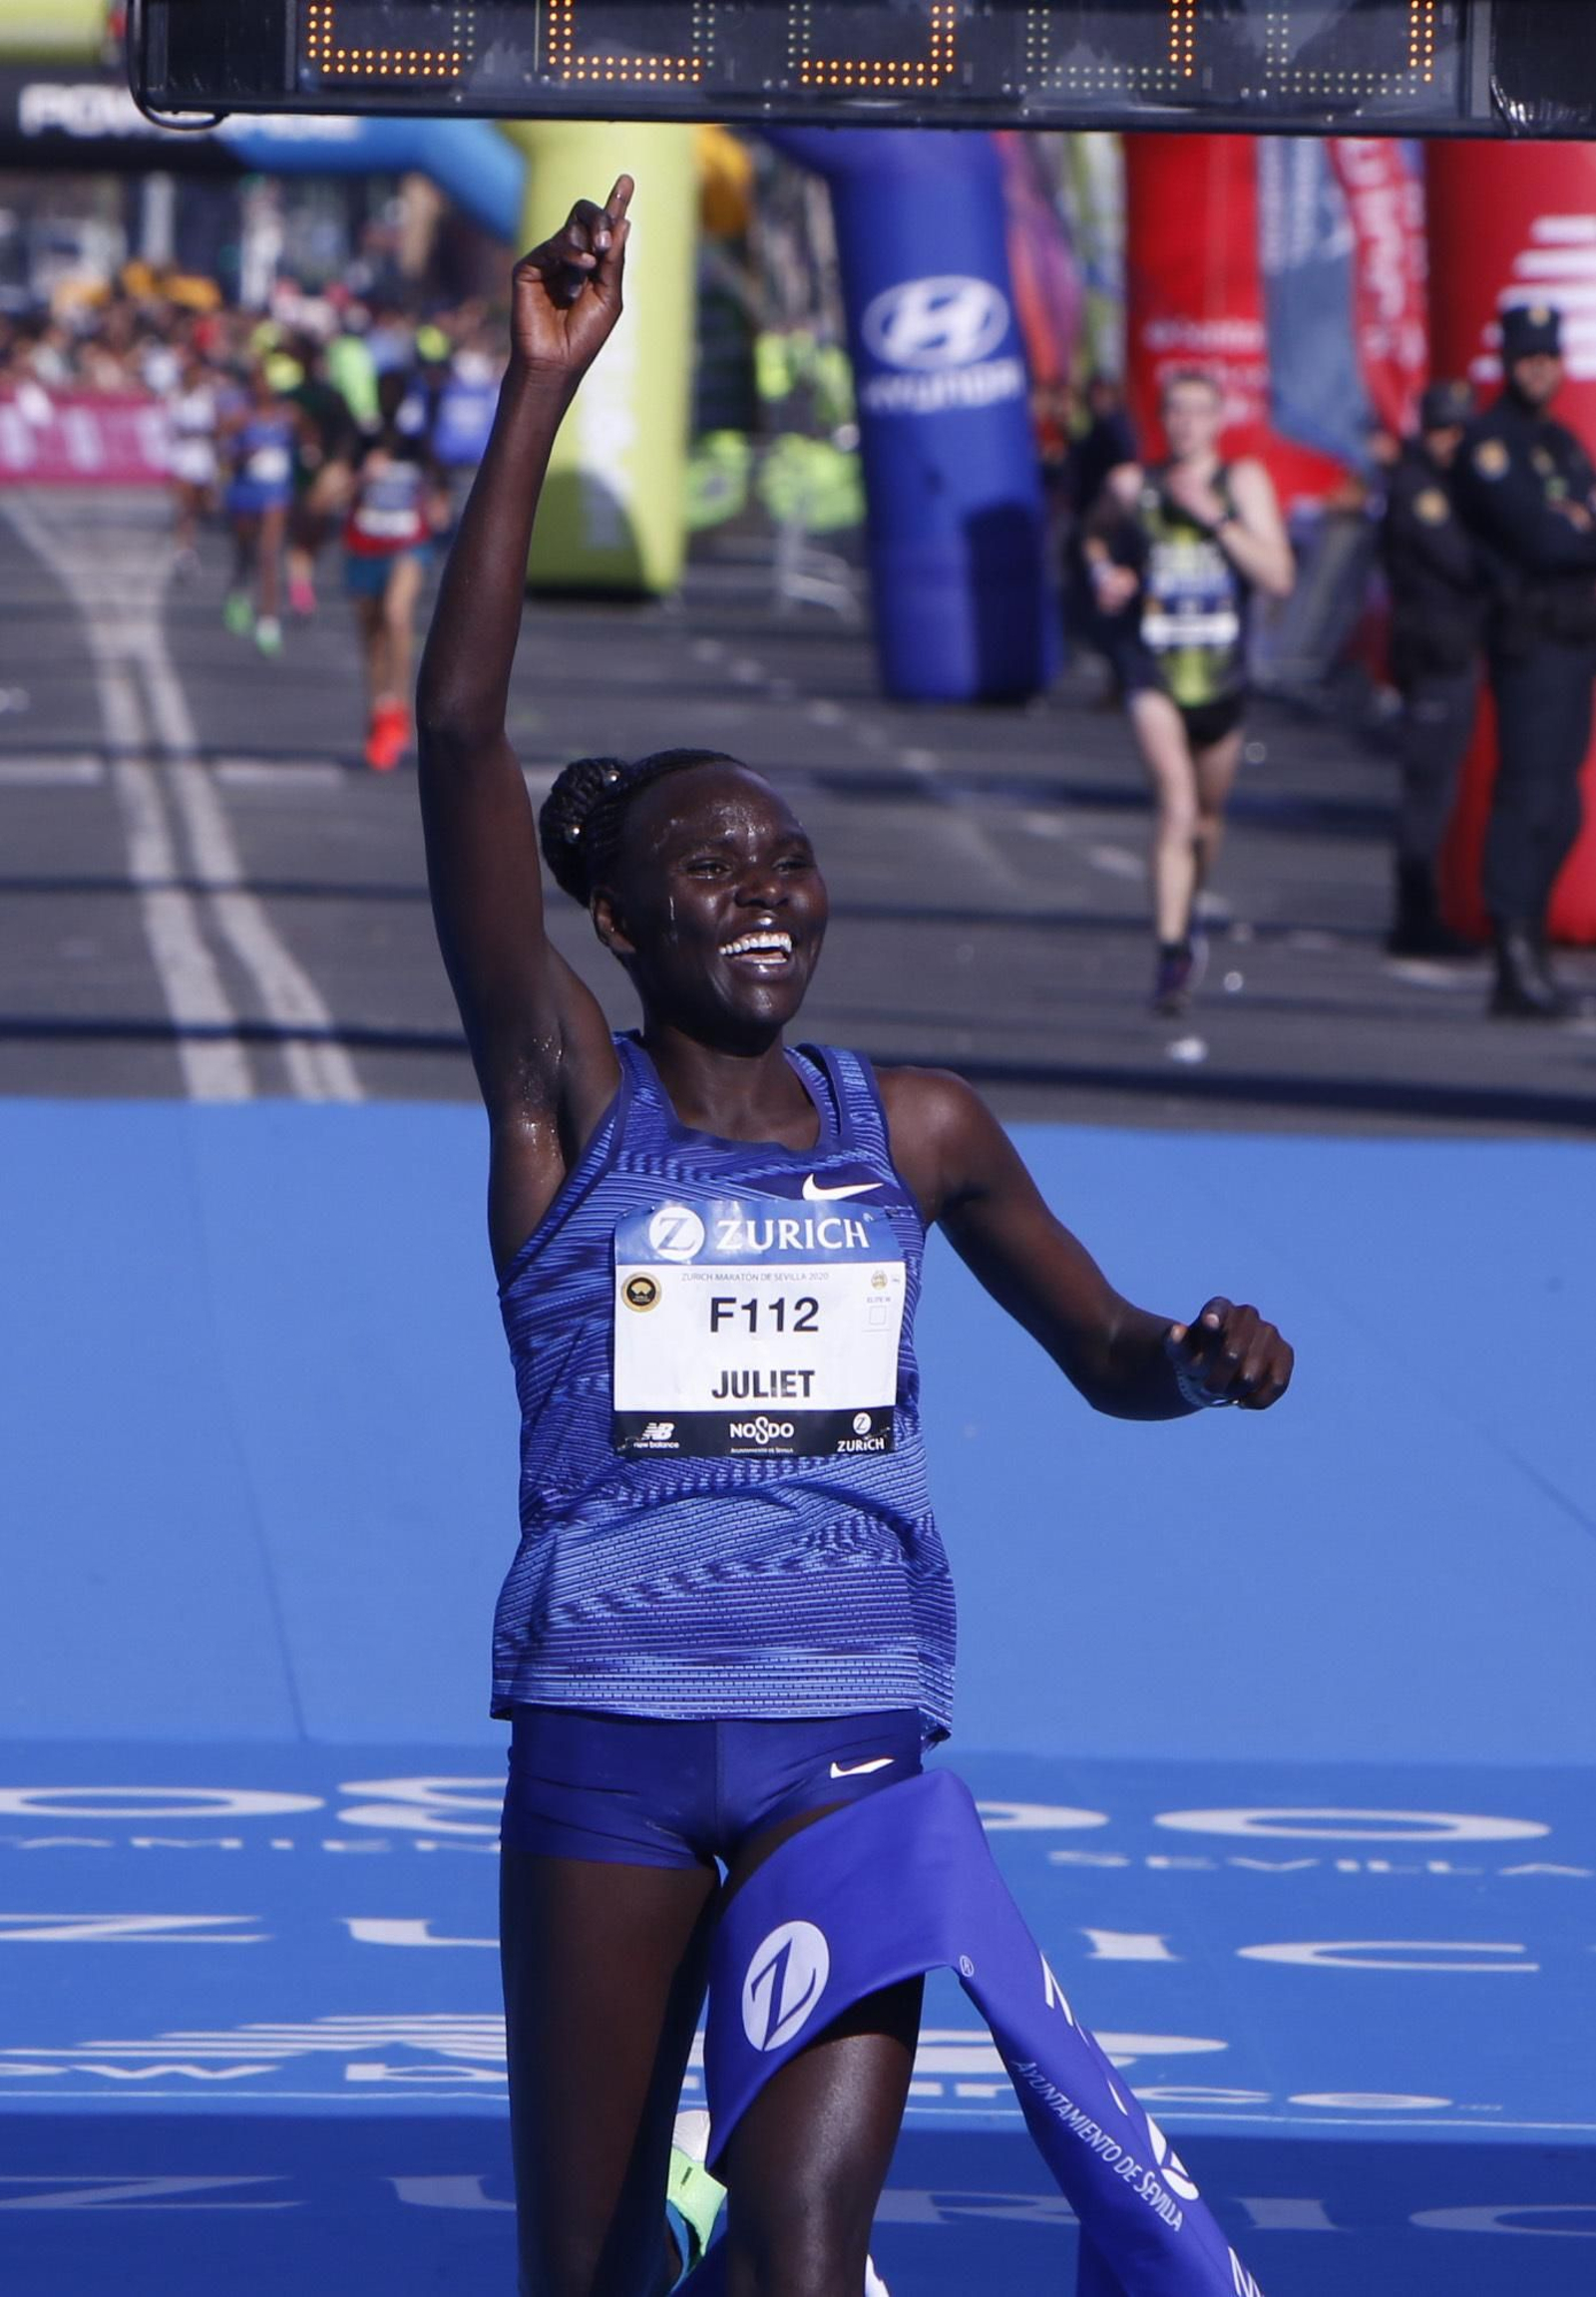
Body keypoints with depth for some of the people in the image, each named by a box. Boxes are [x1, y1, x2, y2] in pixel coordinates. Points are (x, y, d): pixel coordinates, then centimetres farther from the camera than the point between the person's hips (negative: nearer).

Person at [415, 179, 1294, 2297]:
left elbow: (1105, 1358, 24)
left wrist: (1204, 1360, -1)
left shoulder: (919, 1133, 8)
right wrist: (541, 389, -18)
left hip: (854, 1741, 1)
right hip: (610, 1726, -1)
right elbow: (460, 731, -13)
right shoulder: (568, 1100, -2)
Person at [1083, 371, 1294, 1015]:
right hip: (1152, 669, -2)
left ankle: (1186, 919, 46)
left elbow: (1278, 576, -9)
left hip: (1221, 671, 2)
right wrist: (1103, 574, 1)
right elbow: (1098, 537, 24)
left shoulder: (1244, 481, 1)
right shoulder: (1130, 485, 2)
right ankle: (1173, 951, -27)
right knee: (1174, 791, -23)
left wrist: (1216, 516, -17)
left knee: (1208, 812, 18)